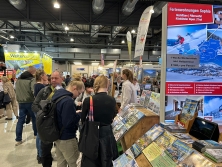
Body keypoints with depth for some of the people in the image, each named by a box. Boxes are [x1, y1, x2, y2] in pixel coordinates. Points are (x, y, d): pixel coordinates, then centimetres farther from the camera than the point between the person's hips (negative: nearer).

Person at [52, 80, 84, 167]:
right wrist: (79, 114, -14)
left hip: (58, 135, 9)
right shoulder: (68, 101, -27)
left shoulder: (58, 95, 3)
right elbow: (69, 122, -28)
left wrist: (75, 112, 6)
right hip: (66, 138, -9)